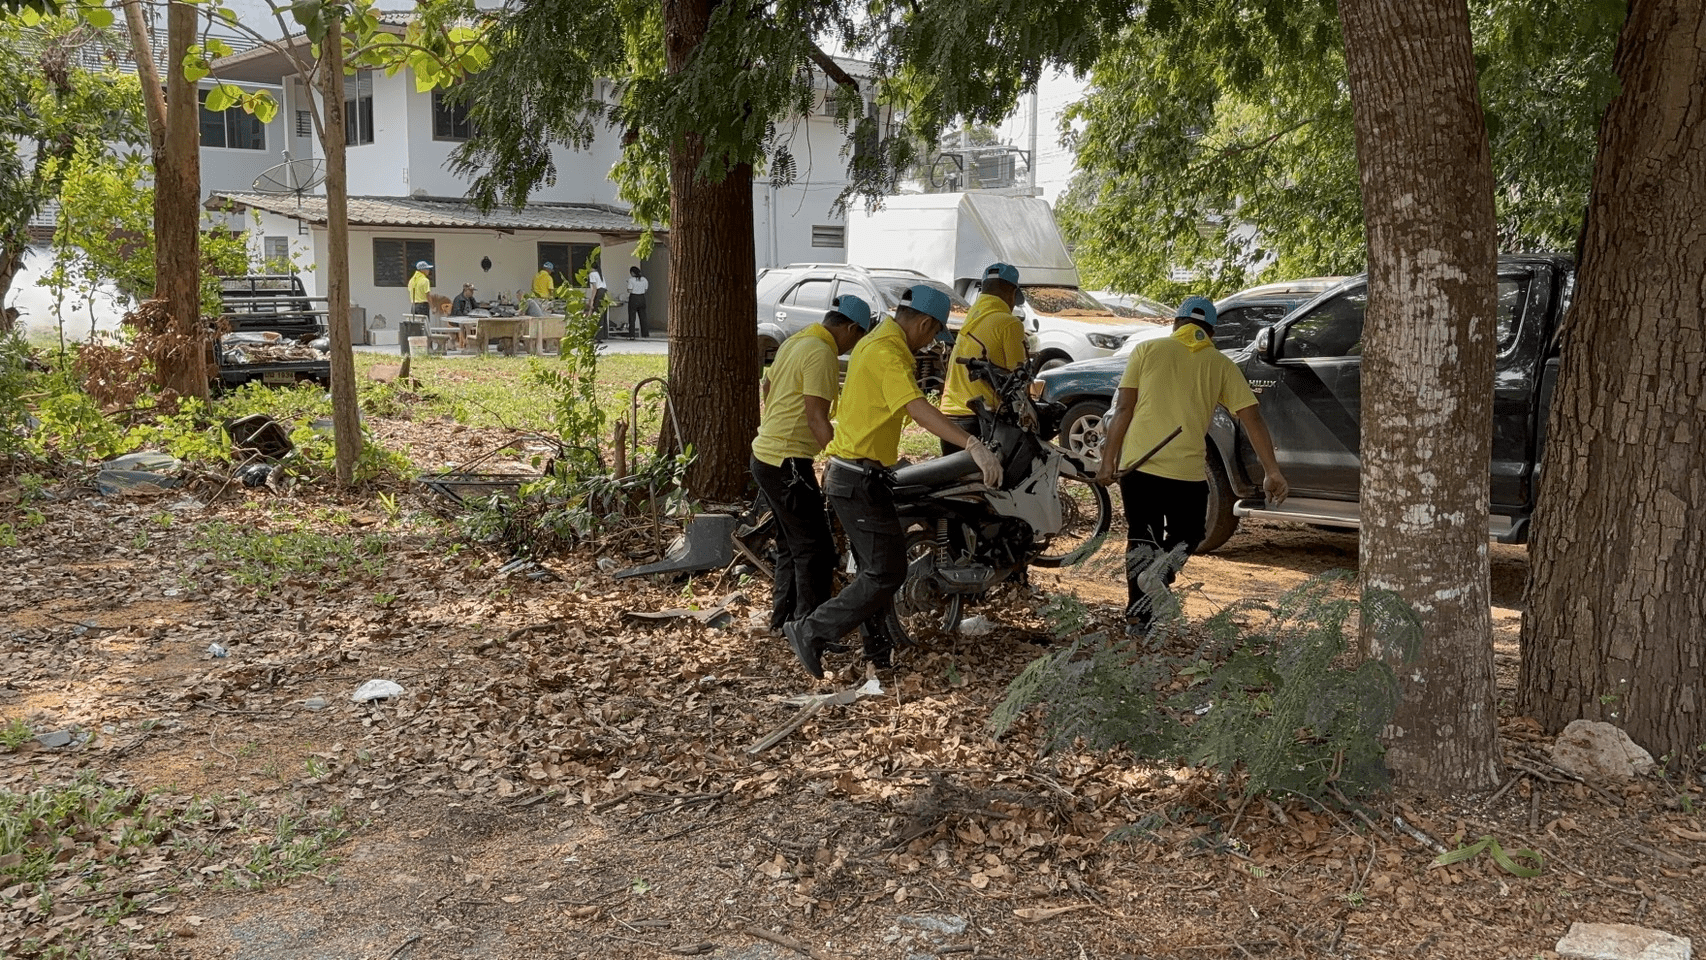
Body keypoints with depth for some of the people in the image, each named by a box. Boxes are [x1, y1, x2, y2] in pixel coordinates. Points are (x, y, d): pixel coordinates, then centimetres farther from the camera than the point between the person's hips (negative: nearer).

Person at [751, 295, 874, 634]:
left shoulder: (795, 341, 12)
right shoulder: (822, 354, -17)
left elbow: (768, 385, 27)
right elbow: (817, 419, -23)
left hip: (765, 453, 10)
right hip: (788, 462, -10)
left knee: (790, 543, 19)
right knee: (815, 548, -6)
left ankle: (784, 617, 27)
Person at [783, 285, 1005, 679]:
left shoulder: (876, 340, 13)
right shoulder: (888, 354, -20)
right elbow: (919, 409, -36)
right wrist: (973, 445, -45)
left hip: (847, 473, 11)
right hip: (860, 478, -11)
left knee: (877, 566, 20)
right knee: (886, 572, -8)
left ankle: (879, 646, 32)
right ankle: (813, 632, -4)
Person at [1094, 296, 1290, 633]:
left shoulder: (1148, 349, 6)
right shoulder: (1220, 365, 8)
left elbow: (1123, 409, 1)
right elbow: (1253, 419, 3)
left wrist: (1108, 461, 4)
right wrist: (1272, 472, 6)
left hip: (1138, 465, 1)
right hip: (1187, 471, 0)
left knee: (1141, 539, 14)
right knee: (1186, 536, 20)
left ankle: (1137, 617, 8)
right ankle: (1162, 570, -8)